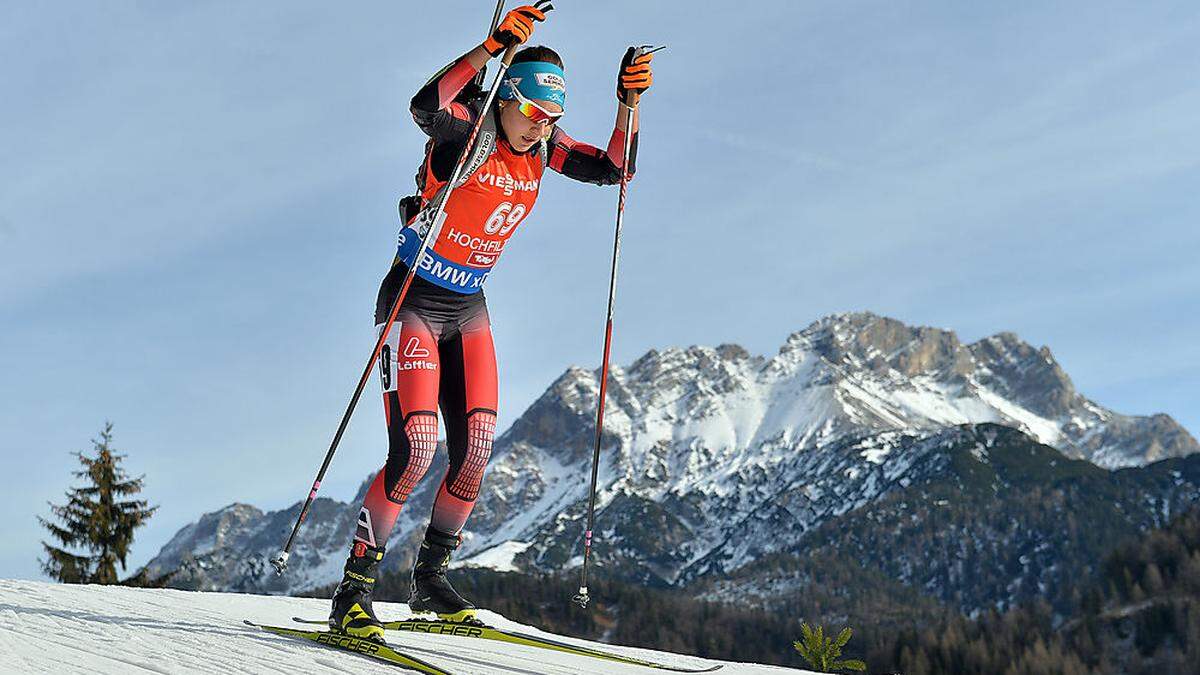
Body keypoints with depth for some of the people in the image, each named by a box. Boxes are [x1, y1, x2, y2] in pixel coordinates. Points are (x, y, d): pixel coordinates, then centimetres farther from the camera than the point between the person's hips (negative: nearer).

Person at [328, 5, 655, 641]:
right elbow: (425, 105, -40)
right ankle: (353, 592, -6)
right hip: (412, 301, -7)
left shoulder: (540, 146, 2)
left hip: (468, 309, 7)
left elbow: (613, 168, 1)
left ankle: (430, 578, 21)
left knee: (474, 452, 1)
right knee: (416, 448, -17)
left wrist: (629, 100, -13)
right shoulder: (464, 128, -17)